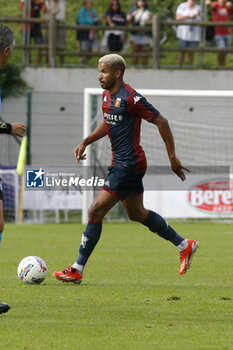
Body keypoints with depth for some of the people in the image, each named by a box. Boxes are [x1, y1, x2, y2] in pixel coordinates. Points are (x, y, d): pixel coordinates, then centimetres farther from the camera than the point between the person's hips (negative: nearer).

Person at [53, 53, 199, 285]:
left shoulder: (130, 98, -18)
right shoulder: (107, 95, 9)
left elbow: (161, 122, -15)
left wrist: (173, 157, -12)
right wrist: (85, 142, 15)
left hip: (129, 165, -10)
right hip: (121, 162, 10)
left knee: (96, 211, -11)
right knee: (136, 214, 20)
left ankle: (77, 270, -7)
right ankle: (184, 245, 32)